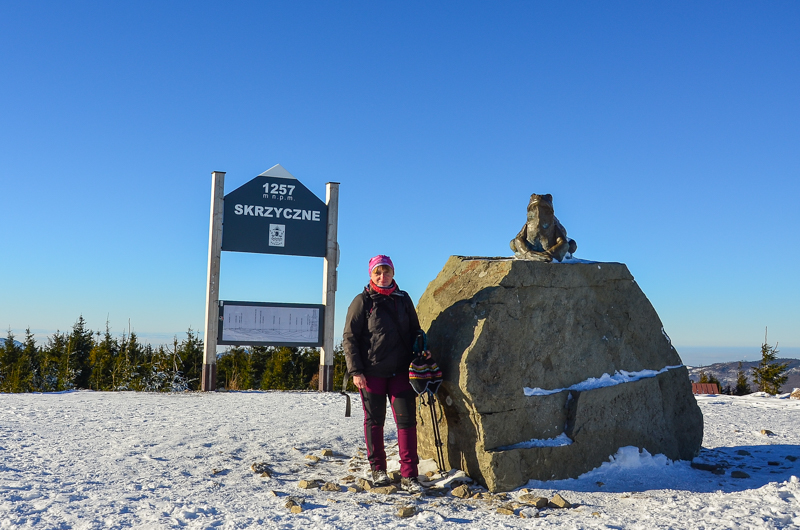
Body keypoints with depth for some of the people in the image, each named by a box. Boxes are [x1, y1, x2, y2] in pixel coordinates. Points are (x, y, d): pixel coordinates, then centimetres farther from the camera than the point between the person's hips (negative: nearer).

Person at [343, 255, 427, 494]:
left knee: (407, 420, -2)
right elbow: (349, 338, -3)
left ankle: (408, 476, 3)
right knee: (374, 421, 8)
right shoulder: (362, 301, -2)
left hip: (401, 371, 3)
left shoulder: (403, 299, 9)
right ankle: (378, 469, 24)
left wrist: (421, 352, 3)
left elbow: (415, 331, 20)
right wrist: (355, 371, -10)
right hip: (372, 372, -3)